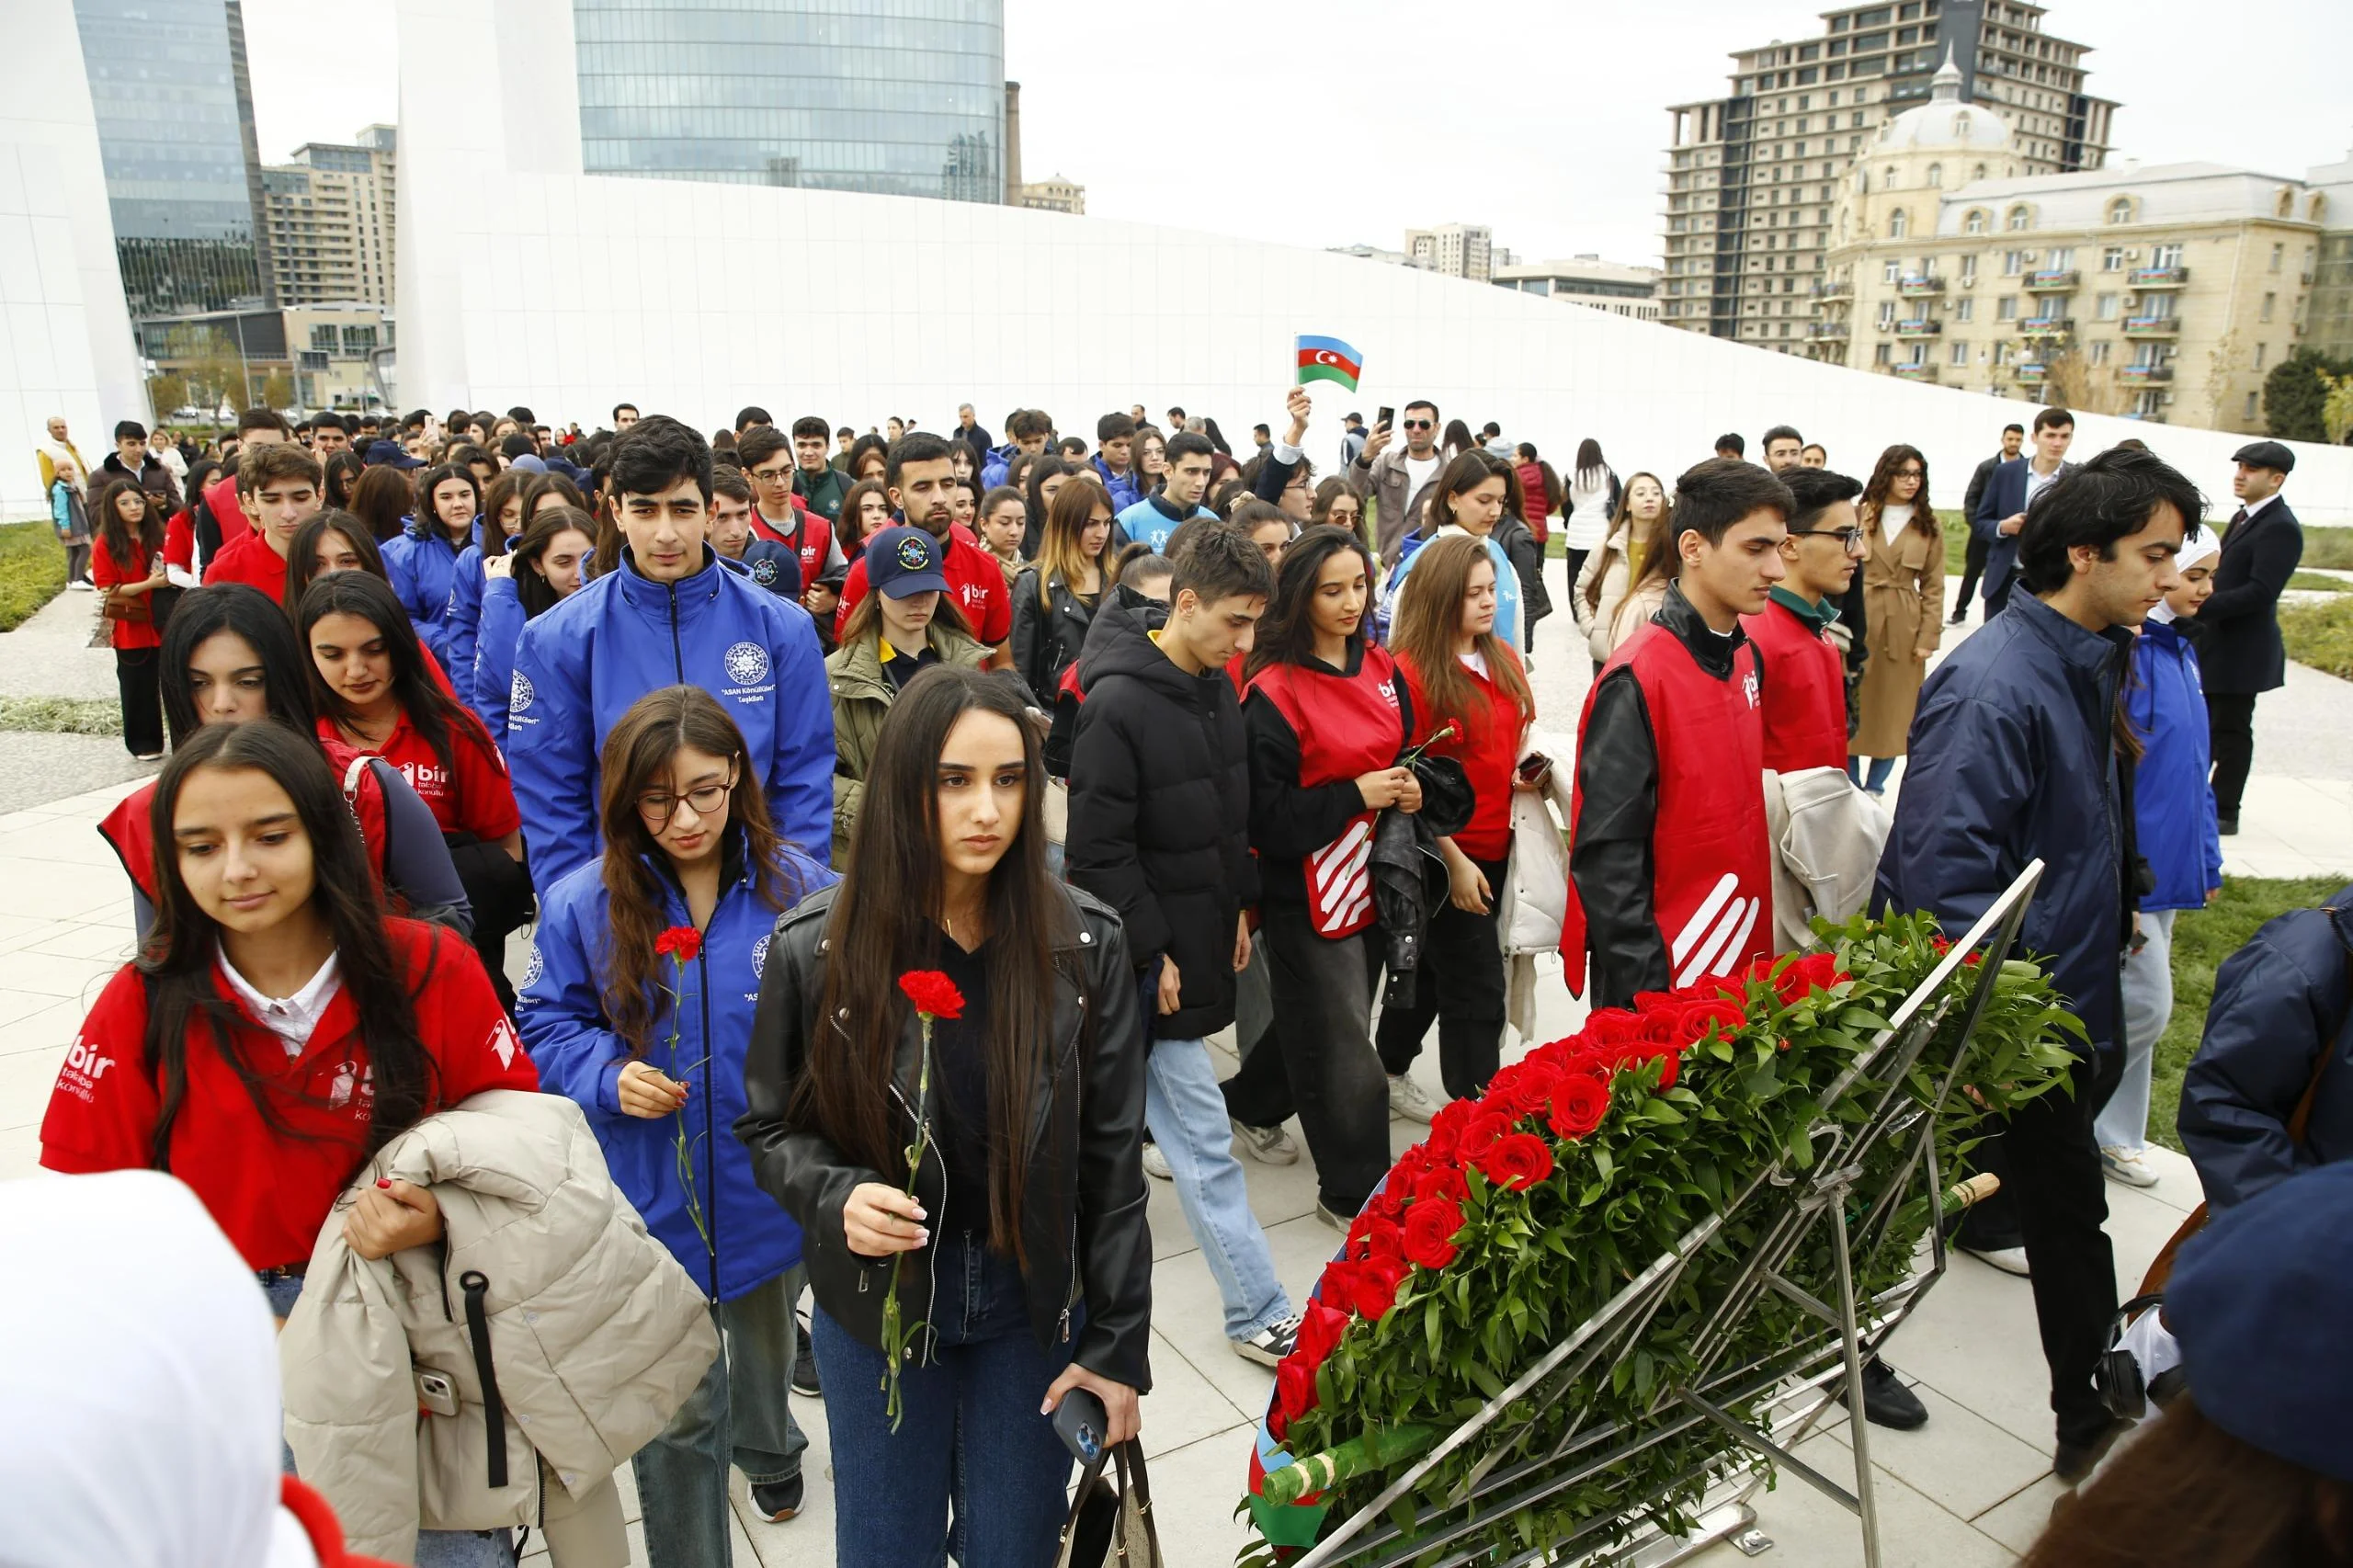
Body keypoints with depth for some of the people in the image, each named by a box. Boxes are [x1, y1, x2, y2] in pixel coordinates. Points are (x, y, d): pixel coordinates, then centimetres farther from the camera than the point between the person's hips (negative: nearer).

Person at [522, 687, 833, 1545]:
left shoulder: (800, 889, -14)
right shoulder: (582, 905, -12)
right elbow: (548, 1025, -1)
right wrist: (610, 1075, -19)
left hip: (771, 1186, 2)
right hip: (654, 1204, -1)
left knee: (768, 1347, 30)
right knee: (674, 1413, 11)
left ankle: (768, 1448, 63)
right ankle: (687, 1553, 36)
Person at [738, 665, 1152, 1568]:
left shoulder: (1085, 945, -12)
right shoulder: (815, 948, -13)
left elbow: (1112, 1161, -7)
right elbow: (770, 1129, -1)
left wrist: (1117, 1345, -5)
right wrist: (836, 1197, -22)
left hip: (1035, 1299, 1)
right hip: (876, 1302, 0)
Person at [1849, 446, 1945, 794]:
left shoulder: (1929, 526, 5)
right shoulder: (1859, 516, 3)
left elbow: (1933, 587, 3)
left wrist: (1928, 638, -5)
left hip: (1903, 629, 1)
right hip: (1857, 624, -1)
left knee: (1894, 709, 5)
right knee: (1850, 707, 3)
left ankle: (1874, 788, 17)